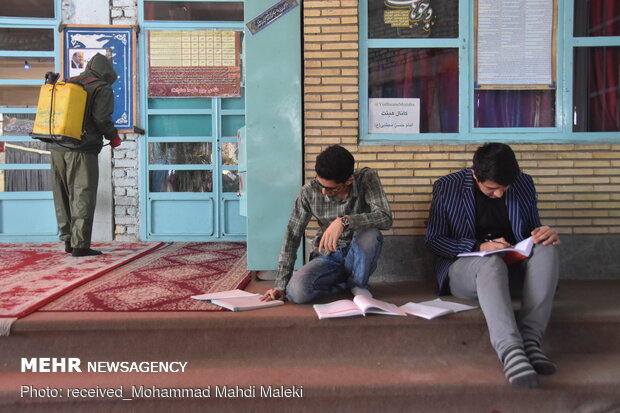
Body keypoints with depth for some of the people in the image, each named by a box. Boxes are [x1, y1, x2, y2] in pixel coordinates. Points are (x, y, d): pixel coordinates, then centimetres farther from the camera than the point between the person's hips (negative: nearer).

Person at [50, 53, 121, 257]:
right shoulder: (102, 88, -1)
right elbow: (101, 118, -13)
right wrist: (114, 137, 2)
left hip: (57, 148, 7)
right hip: (81, 150, -7)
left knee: (63, 197, 13)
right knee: (83, 197, -3)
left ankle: (68, 240, 20)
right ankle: (80, 245, -3)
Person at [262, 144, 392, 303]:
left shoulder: (367, 178, -17)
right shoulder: (309, 192, -16)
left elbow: (386, 218, -28)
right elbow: (292, 235, -10)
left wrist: (344, 221, -41)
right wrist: (280, 284, -14)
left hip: (358, 256, 0)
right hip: (327, 257, 1)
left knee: (370, 233, -35)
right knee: (296, 291, -29)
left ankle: (358, 283, -4)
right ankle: (349, 284, 1)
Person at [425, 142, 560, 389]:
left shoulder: (524, 184, 4)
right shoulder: (447, 188, -5)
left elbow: (532, 232, 14)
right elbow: (433, 239, -5)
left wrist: (545, 234, -12)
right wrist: (479, 247, -20)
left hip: (512, 268, 4)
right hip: (465, 267, -3)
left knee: (548, 248, -27)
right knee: (491, 262, -38)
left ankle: (530, 339, -36)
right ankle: (511, 351, -51)